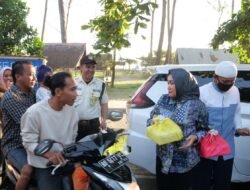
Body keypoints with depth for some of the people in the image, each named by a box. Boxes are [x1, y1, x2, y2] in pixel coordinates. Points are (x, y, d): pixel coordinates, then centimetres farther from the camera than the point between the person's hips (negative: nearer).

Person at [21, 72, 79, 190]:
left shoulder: (72, 111, 3)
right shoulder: (34, 112, -15)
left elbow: (72, 140, 10)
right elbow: (29, 142, -13)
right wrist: (49, 154, -28)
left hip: (68, 163, 5)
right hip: (45, 167, -5)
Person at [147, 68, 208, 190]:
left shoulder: (197, 105, -9)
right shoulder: (163, 100, 1)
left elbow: (204, 129, 0)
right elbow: (151, 119, 10)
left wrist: (195, 137, -20)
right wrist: (153, 122, -12)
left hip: (185, 161, -3)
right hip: (163, 157, 3)